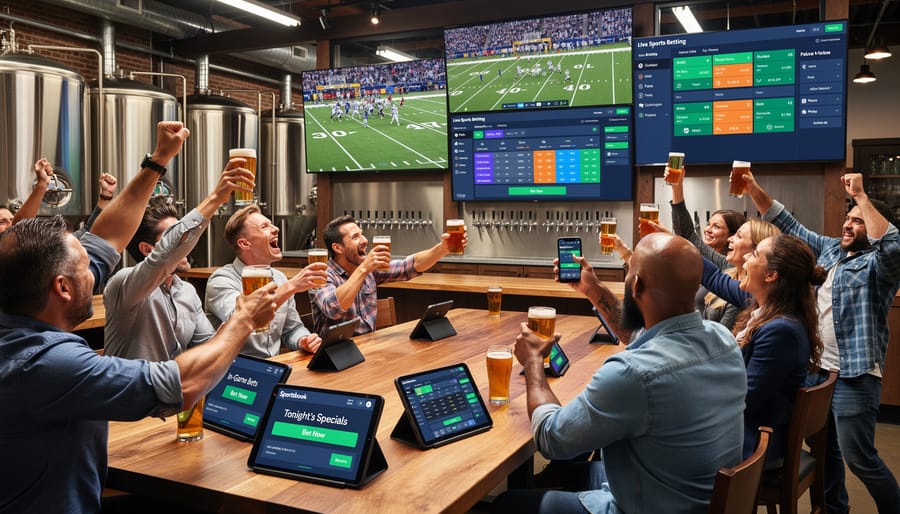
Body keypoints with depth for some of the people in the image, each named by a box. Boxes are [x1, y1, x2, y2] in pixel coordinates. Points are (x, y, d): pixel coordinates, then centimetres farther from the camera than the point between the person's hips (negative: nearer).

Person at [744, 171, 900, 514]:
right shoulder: (829, 248, 12)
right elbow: (788, 225, 15)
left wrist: (861, 196, -26)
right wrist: (753, 188, 6)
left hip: (853, 376, -8)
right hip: (814, 368, 8)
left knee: (859, 458, -4)